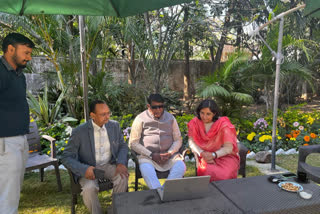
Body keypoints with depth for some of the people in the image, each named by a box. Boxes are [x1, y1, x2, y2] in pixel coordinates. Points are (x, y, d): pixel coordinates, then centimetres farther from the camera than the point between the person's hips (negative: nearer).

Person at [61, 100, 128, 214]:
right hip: (88, 168, -2)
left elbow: (123, 145, 6)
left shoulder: (114, 125, -5)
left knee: (122, 178, -25)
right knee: (89, 188, -31)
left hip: (109, 165, 3)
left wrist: (121, 163, -15)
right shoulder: (79, 132, -16)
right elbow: (66, 157, -11)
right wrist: (84, 169, -29)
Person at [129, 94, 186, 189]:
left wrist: (169, 153, -9)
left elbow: (178, 140, 11)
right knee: (146, 169, -35)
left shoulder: (170, 118, 12)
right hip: (147, 155, -2)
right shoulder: (141, 119, 2)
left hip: (168, 155, 3)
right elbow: (133, 143, -3)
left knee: (181, 166, -27)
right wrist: (151, 155, -12)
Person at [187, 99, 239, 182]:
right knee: (208, 173, -31)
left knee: (224, 175, -31)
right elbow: (192, 142, 0)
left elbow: (228, 148, -10)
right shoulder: (195, 123, -1)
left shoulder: (223, 124, -10)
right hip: (205, 157, 1)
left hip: (225, 156, -1)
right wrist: (202, 153, -17)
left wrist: (214, 155, -25)